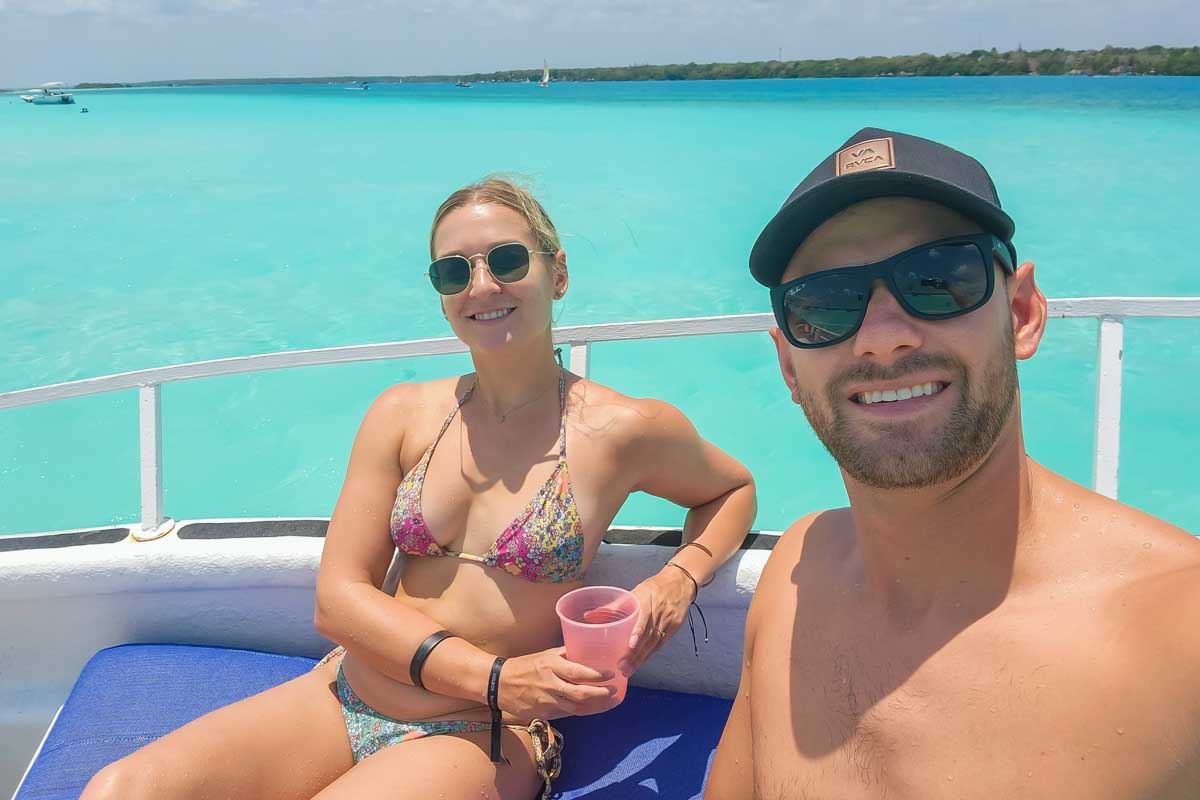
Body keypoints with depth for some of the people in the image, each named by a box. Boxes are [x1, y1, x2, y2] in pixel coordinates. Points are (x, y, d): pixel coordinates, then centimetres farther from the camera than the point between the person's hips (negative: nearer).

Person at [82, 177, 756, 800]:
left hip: (483, 736, -3)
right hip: (344, 700, 4)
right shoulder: (404, 413, 4)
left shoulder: (621, 430, -4)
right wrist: (496, 676, -14)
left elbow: (735, 489, 15)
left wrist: (679, 580, -7)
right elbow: (339, 598, 0)